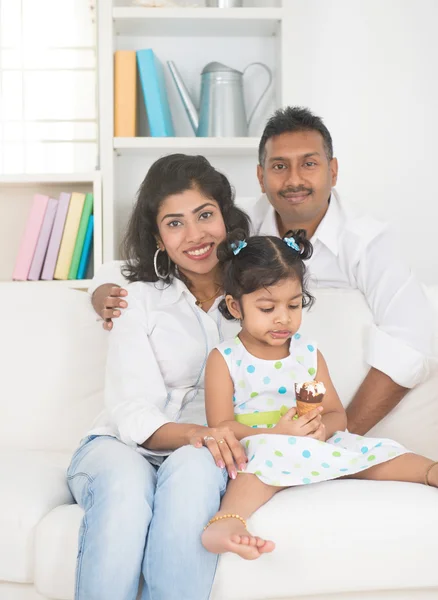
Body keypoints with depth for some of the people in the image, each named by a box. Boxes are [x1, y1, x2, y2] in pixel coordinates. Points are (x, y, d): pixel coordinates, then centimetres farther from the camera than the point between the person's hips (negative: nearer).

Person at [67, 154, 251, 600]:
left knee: (193, 468, -35)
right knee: (126, 486, -36)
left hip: (204, 458, 1)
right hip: (124, 447, -1)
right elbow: (134, 415, -8)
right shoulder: (139, 300, 3)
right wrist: (195, 432, -29)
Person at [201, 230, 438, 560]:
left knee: (369, 449, -17)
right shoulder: (224, 359, 1)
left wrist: (322, 428, -14)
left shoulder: (309, 353, 12)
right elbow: (221, 425, -6)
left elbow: (337, 414, 11)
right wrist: (275, 434, -21)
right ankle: (227, 523, -59)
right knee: (267, 455, -38)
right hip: (256, 445, -5)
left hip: (313, 445, 6)